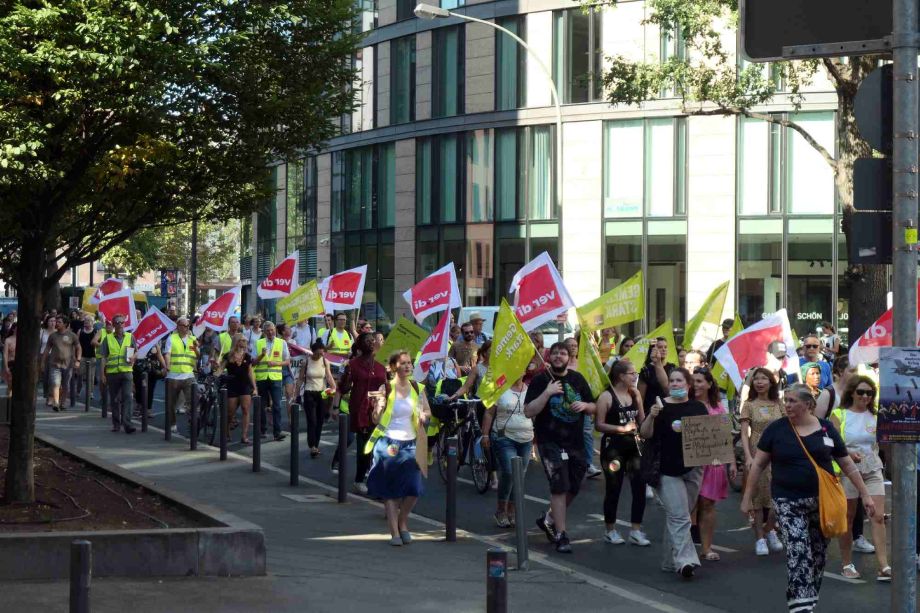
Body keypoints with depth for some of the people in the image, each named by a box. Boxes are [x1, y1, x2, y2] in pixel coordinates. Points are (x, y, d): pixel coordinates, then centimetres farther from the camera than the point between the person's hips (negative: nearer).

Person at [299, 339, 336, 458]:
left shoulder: (325, 362, 2)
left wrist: (333, 387, -24)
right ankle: (312, 446, -17)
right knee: (312, 421, -11)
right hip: (309, 394, -3)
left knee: (319, 421, 5)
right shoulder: (306, 362, -3)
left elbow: (329, 376, -7)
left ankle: (316, 445, 14)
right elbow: (301, 379, 1)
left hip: (322, 394, 3)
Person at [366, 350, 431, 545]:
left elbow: (427, 411, 18)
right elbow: (376, 420, -2)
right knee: (390, 491, 0)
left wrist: (423, 416, -5)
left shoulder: (416, 388, 6)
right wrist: (379, 405, -22)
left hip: (410, 444, 3)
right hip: (388, 444, -3)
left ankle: (403, 523, 20)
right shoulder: (386, 388, -3)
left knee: (413, 489, -5)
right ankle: (394, 532, 8)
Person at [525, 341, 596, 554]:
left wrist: (585, 405, -7)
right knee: (559, 487, -11)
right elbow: (528, 411, -11)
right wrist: (547, 393, -21)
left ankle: (548, 520, 33)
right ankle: (561, 535, -7)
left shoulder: (577, 379, 9)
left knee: (573, 488, 11)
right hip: (550, 442, -5)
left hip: (575, 442, 5)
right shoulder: (540, 380, -4)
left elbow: (593, 408, 16)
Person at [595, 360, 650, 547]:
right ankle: (611, 530, 17)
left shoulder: (635, 394, 9)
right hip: (613, 447, -5)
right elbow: (598, 425, -12)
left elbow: (642, 420, 18)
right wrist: (622, 428, -18)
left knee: (639, 487, -2)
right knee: (613, 489, 4)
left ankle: (636, 531, 6)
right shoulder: (606, 396, -8)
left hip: (634, 446, 5)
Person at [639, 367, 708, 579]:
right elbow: (645, 434, -3)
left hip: (692, 468, 4)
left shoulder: (698, 407, 9)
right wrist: (651, 416, -20)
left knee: (677, 515, 11)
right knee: (679, 517, -13)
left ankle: (670, 561, 20)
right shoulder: (661, 406, 0)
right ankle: (685, 561, -21)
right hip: (668, 470, -4)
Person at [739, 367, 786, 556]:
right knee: (758, 495, -2)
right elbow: (744, 433, -5)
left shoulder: (778, 404, 10)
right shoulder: (749, 405, 1)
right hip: (757, 454, -3)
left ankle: (770, 529, 22)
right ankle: (760, 538, 5)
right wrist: (748, 456, -17)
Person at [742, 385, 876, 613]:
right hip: (788, 502, -2)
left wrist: (865, 494, 7)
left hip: (822, 501, 2)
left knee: (818, 553, 8)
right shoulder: (776, 429, 0)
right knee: (797, 552, -13)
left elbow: (848, 464, 8)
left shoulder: (826, 428, 3)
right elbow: (758, 464, 5)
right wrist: (747, 497, 4)